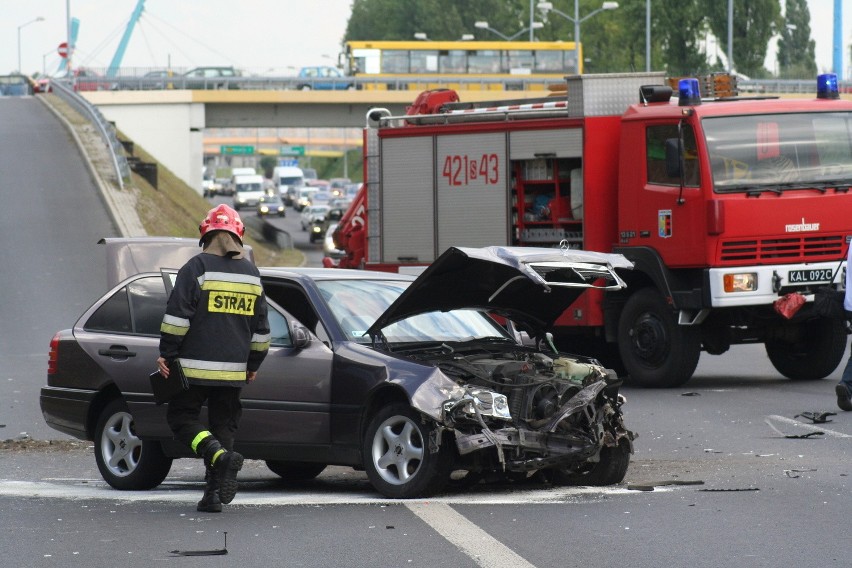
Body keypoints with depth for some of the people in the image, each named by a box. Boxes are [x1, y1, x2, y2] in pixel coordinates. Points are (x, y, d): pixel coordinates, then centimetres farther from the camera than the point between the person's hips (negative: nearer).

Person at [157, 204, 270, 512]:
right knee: (223, 423, 10)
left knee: (181, 416, 4)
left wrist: (166, 354, -4)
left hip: (195, 366, -5)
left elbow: (177, 316, -11)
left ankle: (220, 456, -20)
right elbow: (261, 328, 17)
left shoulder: (197, 267, -6)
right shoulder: (251, 273, 12)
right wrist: (253, 365, 25)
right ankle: (215, 491, 4)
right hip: (233, 371, 5)